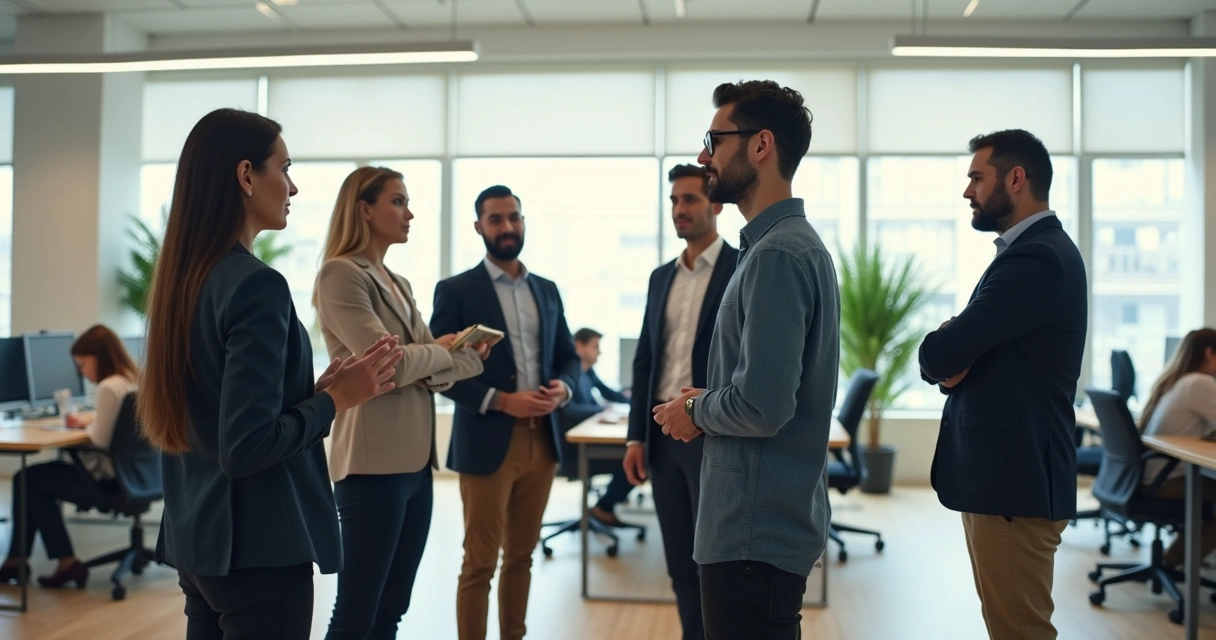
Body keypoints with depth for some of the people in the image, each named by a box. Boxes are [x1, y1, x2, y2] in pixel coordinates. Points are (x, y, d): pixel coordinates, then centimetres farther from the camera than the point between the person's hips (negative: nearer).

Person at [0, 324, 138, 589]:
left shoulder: (109, 387, -21)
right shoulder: (135, 381, 7)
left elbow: (99, 441, -19)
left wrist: (86, 428, 0)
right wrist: (87, 422, 13)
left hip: (107, 479, -10)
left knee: (26, 480, 7)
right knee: (38, 477, 20)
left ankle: (66, 561, 11)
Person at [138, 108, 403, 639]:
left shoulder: (183, 275, 7)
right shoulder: (257, 284, -19)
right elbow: (246, 447, -23)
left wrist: (315, 389, 9)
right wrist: (336, 398, -11)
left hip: (197, 539, 9)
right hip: (257, 548, -9)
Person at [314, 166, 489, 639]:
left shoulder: (398, 284, 17)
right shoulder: (341, 274, -10)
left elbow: (435, 369, 12)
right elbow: (389, 365, -19)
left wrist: (466, 354, -10)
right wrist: (443, 350, -1)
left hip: (415, 462, 9)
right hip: (374, 464, -8)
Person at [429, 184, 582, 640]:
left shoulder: (547, 290, 12)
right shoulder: (456, 291, -3)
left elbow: (569, 357, 15)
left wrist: (562, 388, -7)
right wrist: (500, 400, -19)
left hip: (542, 440, 5)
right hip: (488, 442, -5)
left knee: (522, 555, 15)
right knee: (479, 563, 1)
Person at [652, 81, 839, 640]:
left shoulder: (778, 255, -20)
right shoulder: (798, 244, 12)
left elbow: (762, 407, -27)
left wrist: (695, 412, -8)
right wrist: (707, 402, 6)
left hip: (757, 531, -10)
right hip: (777, 516, 10)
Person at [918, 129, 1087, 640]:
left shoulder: (1036, 258, -18)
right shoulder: (1033, 251, 16)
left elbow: (938, 354, -22)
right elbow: (955, 354, 15)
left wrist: (944, 357, -1)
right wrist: (953, 360, -7)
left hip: (1014, 479, -10)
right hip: (1005, 471, 10)